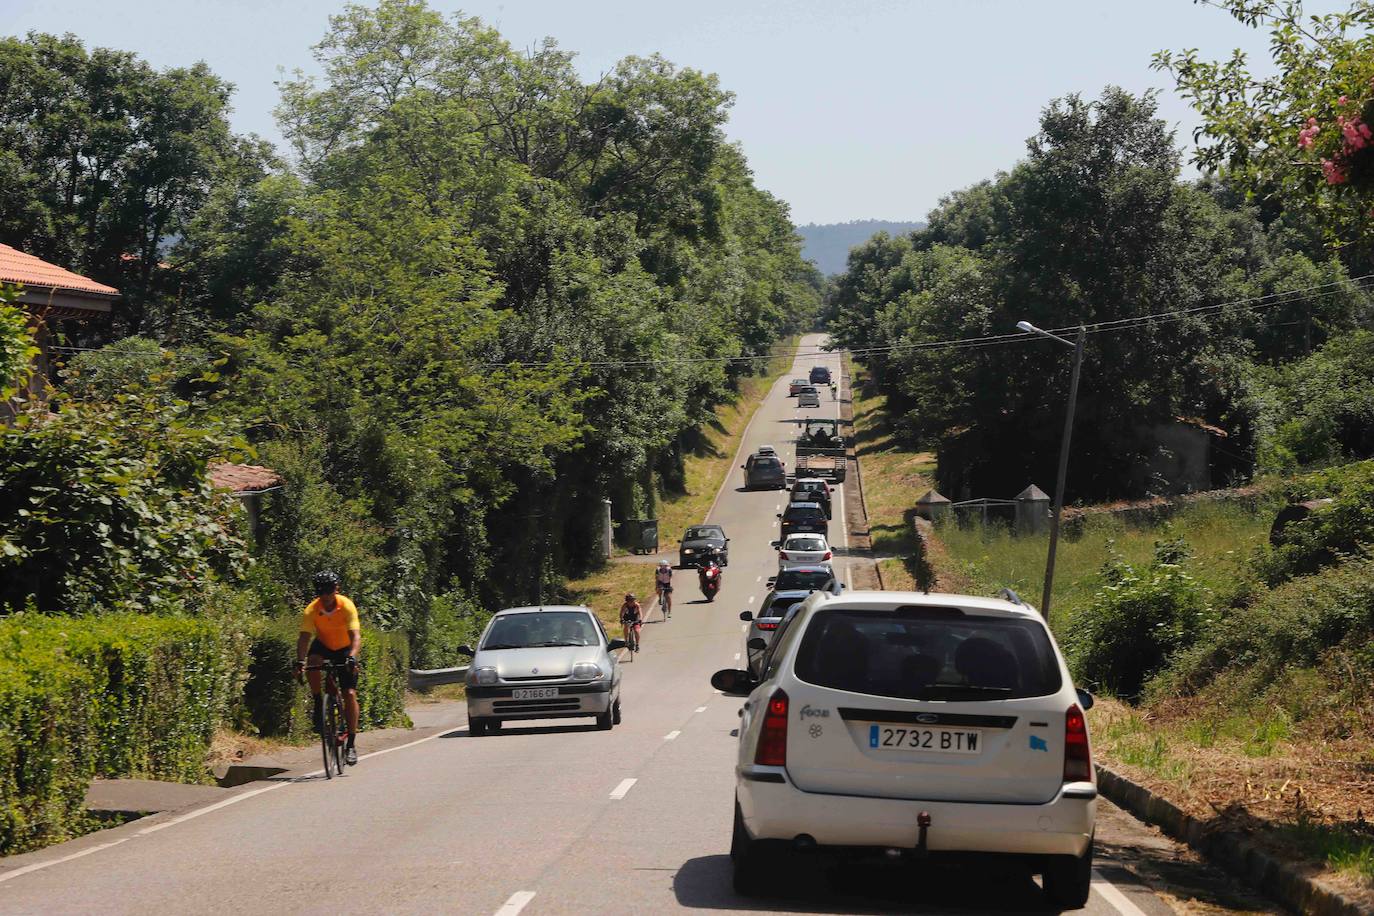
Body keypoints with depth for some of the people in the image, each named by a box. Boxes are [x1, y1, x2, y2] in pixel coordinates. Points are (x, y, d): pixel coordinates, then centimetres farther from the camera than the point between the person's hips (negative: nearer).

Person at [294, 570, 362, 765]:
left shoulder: (347, 606, -25)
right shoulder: (312, 610, -22)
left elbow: (356, 636, -33)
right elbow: (304, 637, -28)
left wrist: (352, 657, -50)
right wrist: (299, 661, -44)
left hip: (345, 649, -1)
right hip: (323, 645, 1)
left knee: (350, 694, -12)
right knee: (313, 662, -35)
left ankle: (351, 744, -6)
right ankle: (318, 704, -15)